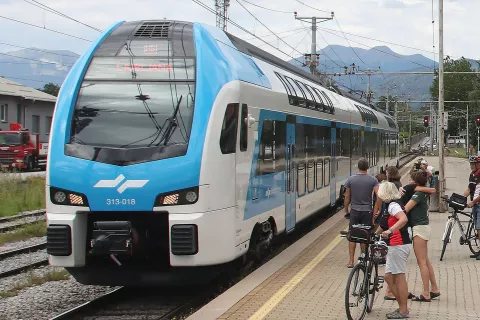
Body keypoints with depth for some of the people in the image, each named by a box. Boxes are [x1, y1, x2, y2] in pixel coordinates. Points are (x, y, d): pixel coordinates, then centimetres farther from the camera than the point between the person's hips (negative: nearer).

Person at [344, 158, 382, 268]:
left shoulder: (351, 180, 0)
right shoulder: (373, 180, -3)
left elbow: (347, 198, 4)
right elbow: (379, 196, -12)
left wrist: (346, 211, 16)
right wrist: (375, 211, -3)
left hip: (355, 211, 1)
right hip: (367, 211, 0)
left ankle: (351, 261, 3)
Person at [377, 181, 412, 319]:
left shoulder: (393, 205, -13)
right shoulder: (395, 203, 18)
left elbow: (404, 219, -32)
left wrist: (390, 231, -40)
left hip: (399, 245, -10)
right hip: (395, 245, 10)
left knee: (400, 277, -4)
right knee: (389, 277, 12)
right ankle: (402, 307, 17)